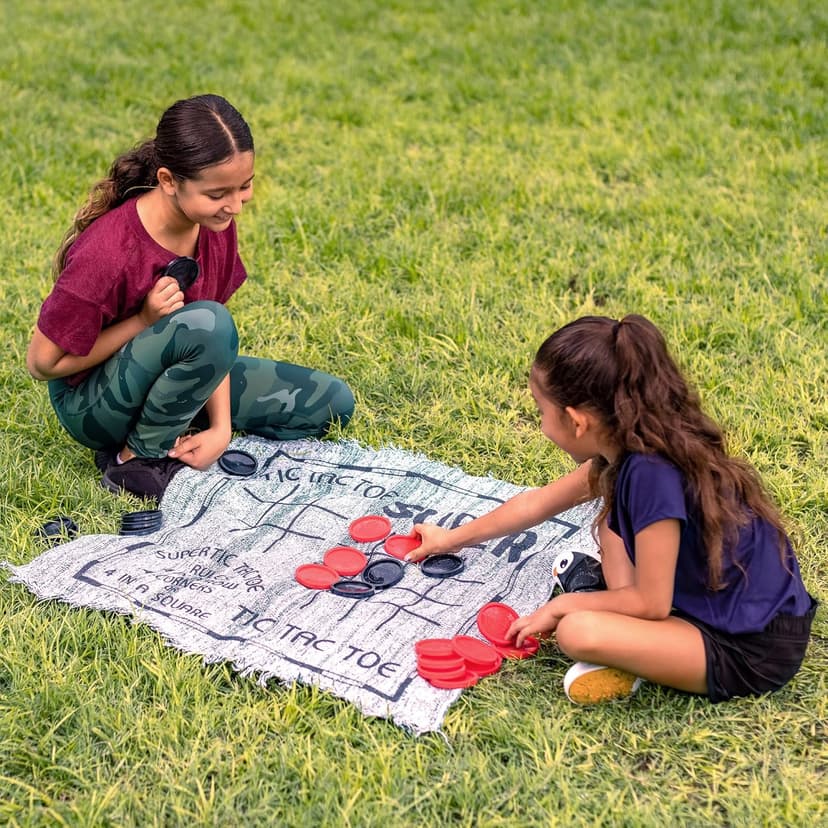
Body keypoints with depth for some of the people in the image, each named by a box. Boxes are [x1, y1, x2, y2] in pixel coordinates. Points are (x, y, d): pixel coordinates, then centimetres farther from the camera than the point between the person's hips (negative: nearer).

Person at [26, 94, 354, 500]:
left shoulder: (215, 223, -11)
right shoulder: (108, 253, -31)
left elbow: (213, 344, -6)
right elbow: (43, 363, -20)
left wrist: (221, 426, -18)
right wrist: (145, 321, -27)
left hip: (163, 376, 7)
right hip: (91, 403, -7)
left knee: (333, 403, 3)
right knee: (206, 323, -37)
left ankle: (175, 440, -1)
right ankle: (138, 459, -17)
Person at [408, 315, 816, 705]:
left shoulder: (652, 473, -26)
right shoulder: (626, 447, 1)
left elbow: (650, 602, -18)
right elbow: (538, 502, 16)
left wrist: (562, 605, -3)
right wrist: (452, 538, 26)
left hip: (752, 652, -9)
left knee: (578, 632, -26)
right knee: (612, 523, 17)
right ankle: (634, 646, 3)